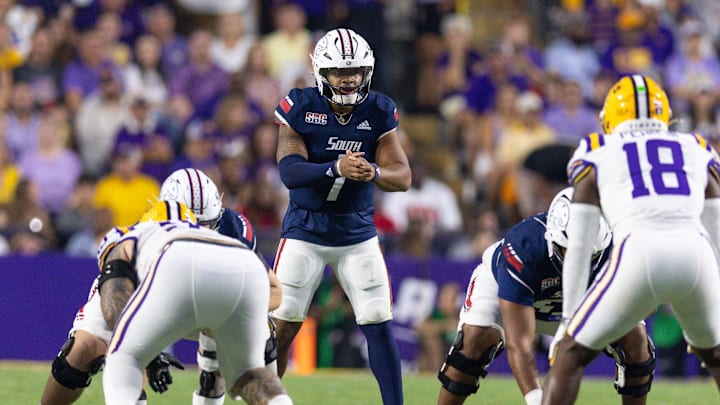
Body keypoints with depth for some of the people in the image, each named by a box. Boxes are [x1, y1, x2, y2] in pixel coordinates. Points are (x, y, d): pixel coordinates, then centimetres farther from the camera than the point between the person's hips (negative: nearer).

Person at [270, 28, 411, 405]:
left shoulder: (379, 112, -6)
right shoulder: (299, 107, -12)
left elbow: (403, 176, -9)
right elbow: (289, 171, -23)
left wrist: (373, 173, -32)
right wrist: (336, 168, -39)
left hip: (358, 232, 2)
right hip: (305, 232, -2)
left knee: (379, 326, -2)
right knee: (282, 326, -2)